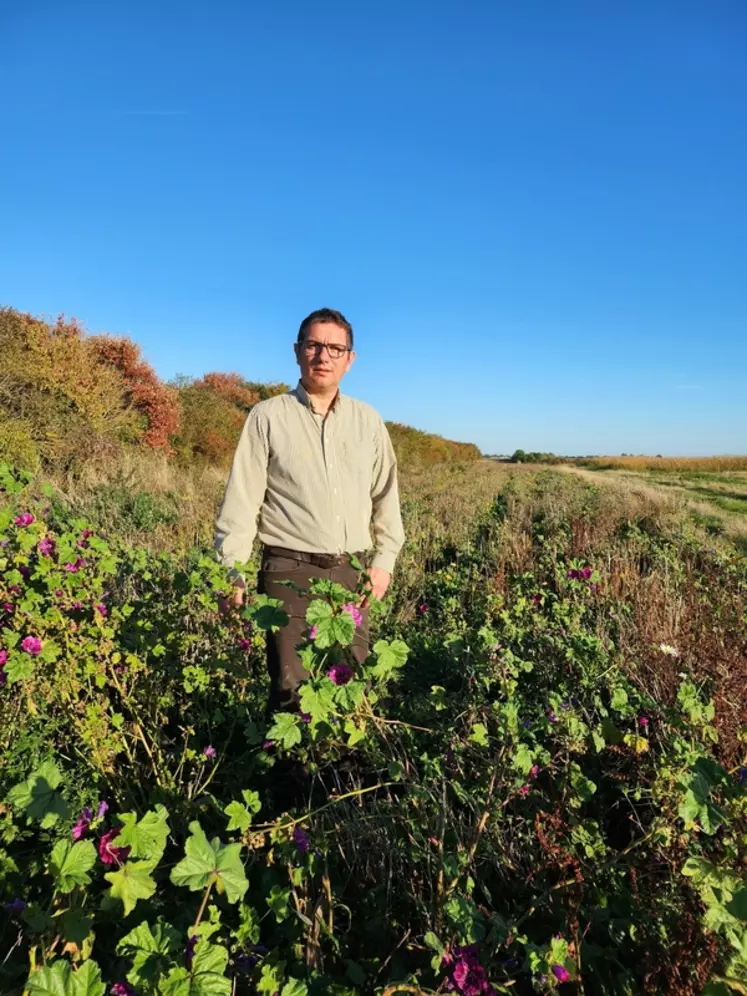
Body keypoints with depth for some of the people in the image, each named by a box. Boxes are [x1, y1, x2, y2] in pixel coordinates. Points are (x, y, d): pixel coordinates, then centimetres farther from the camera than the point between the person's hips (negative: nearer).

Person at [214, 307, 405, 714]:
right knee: (291, 688, -1)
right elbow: (241, 501, -2)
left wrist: (384, 559, 7)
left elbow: (386, 494, 14)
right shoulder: (267, 417, 1)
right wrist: (233, 574, -6)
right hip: (290, 571, -3)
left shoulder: (368, 420, 10)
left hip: (352, 573, 3)